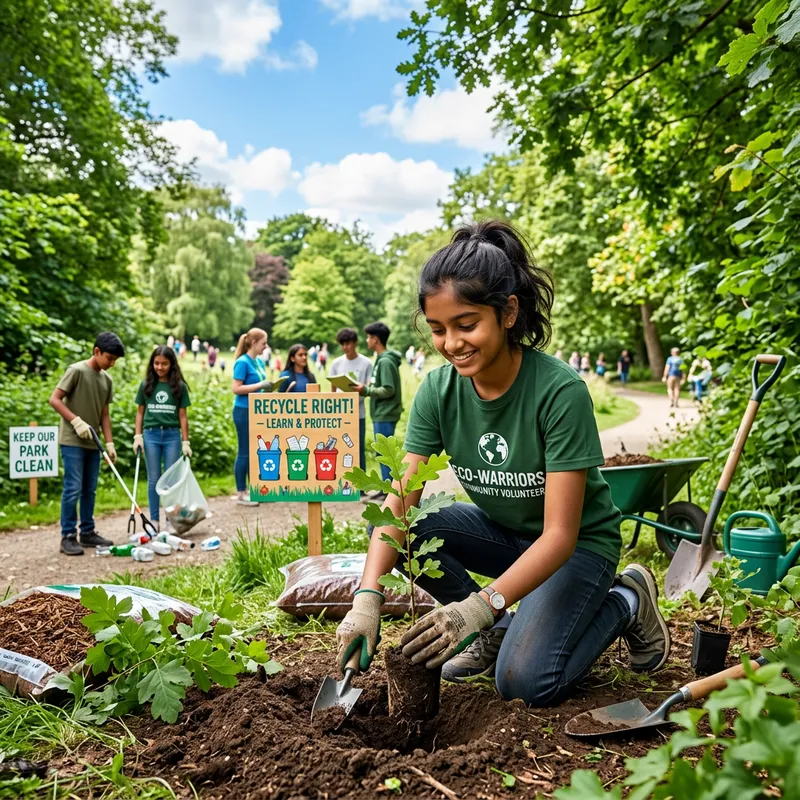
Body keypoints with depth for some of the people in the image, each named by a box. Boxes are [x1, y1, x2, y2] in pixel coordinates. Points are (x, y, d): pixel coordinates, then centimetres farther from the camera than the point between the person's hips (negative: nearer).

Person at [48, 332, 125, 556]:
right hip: (72, 441, -7)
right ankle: (68, 537, 1)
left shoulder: (106, 379, 10)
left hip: (92, 443, 7)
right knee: (73, 489, -7)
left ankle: (87, 533, 20)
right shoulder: (77, 370, -10)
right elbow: (55, 399, -12)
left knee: (89, 490, 11)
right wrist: (76, 421, -18)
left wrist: (109, 443, 7)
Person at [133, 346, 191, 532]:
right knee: (153, 479, 6)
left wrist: (185, 442, 0)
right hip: (151, 434, 1)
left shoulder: (179, 386, 1)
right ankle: (154, 520, 14)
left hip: (172, 435, -1)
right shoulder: (146, 385, 5)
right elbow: (140, 412, 9)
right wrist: (137, 436, 0)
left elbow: (182, 415, 2)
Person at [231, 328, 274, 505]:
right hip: (244, 411, -8)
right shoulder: (242, 362, -13)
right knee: (244, 452, -1)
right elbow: (236, 389, -19)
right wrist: (260, 385, -21)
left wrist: (267, 387, 2)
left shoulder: (259, 362, 11)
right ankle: (241, 493, 8)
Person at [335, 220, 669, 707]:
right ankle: (497, 631, 2)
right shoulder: (439, 391, -15)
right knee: (405, 531, -20)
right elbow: (399, 503, -19)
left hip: (578, 544, -4)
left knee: (525, 681, -22)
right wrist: (368, 598, -33)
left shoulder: (559, 390, -29)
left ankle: (626, 601, 5)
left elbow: (560, 534, -30)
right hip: (501, 530, 5)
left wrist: (482, 605, -41)